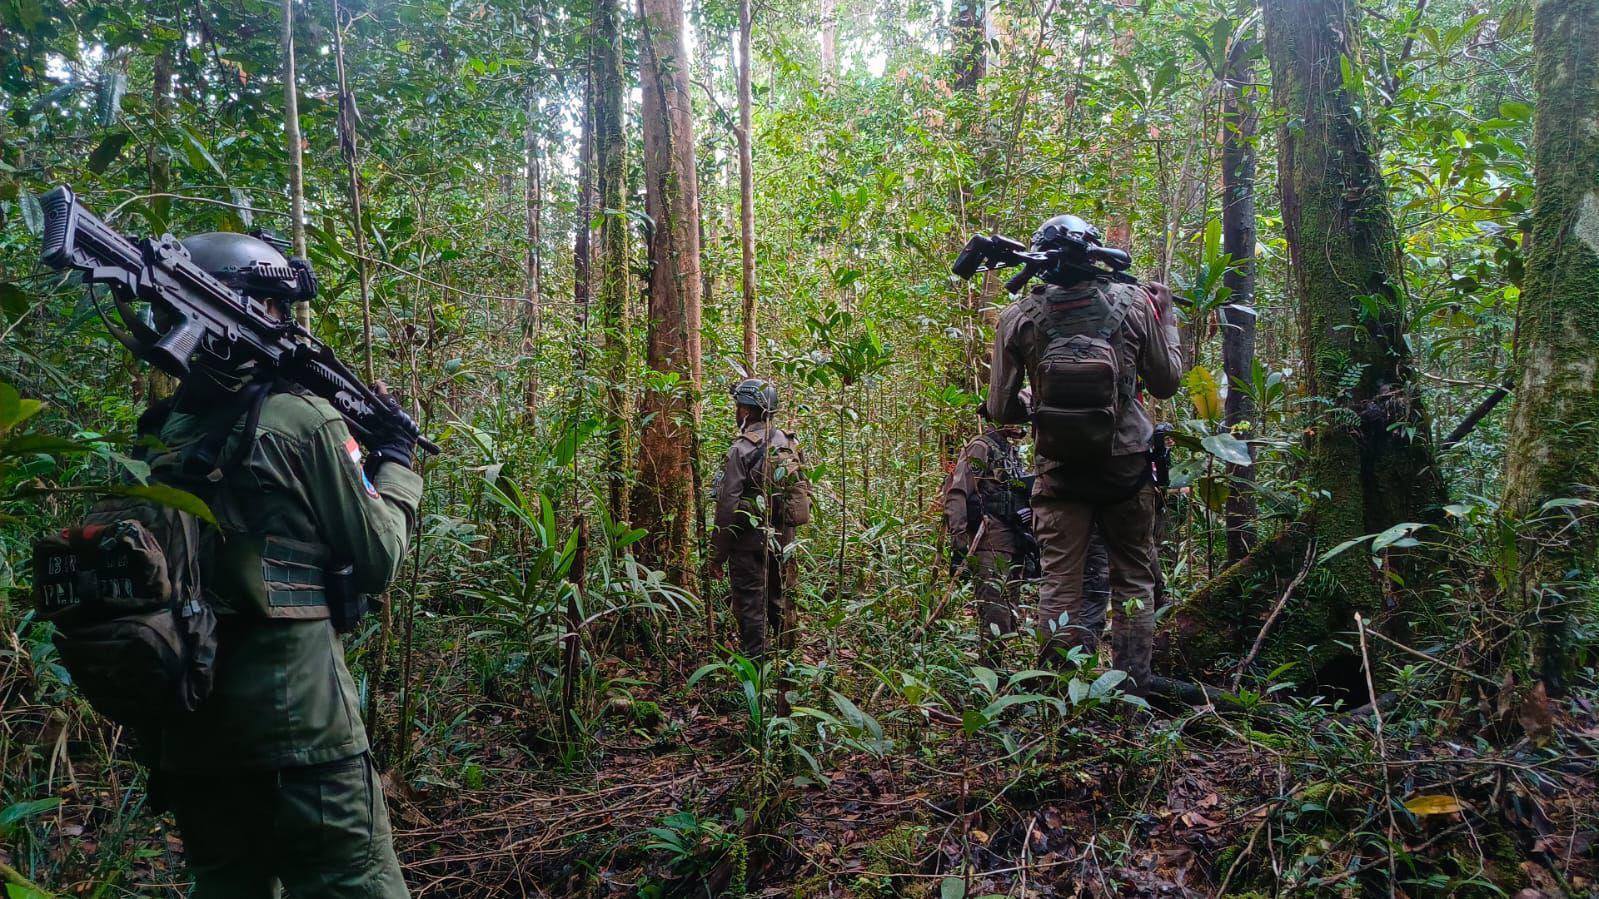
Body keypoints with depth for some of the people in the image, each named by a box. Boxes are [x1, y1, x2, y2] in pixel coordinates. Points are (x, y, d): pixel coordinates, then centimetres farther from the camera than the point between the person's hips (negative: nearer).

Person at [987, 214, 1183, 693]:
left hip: (1060, 470, 0)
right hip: (1128, 467, 1)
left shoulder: (1018, 317, -4)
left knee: (1060, 581, 6)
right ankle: (1132, 686, 15)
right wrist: (1166, 316, 20)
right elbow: (1166, 382, 8)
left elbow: (1001, 409, -1)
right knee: (1134, 578, 13)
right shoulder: (1133, 302, -3)